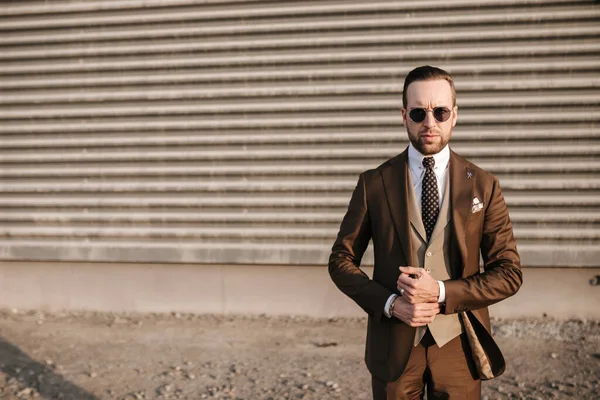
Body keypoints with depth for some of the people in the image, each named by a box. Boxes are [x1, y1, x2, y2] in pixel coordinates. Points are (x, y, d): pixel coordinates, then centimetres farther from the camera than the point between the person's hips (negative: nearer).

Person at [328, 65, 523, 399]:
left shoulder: (483, 186, -1)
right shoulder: (374, 184, -1)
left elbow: (509, 273, -2)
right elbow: (342, 260, 3)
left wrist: (441, 293, -15)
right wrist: (390, 304, -12)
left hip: (458, 346, 0)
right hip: (393, 348, 0)